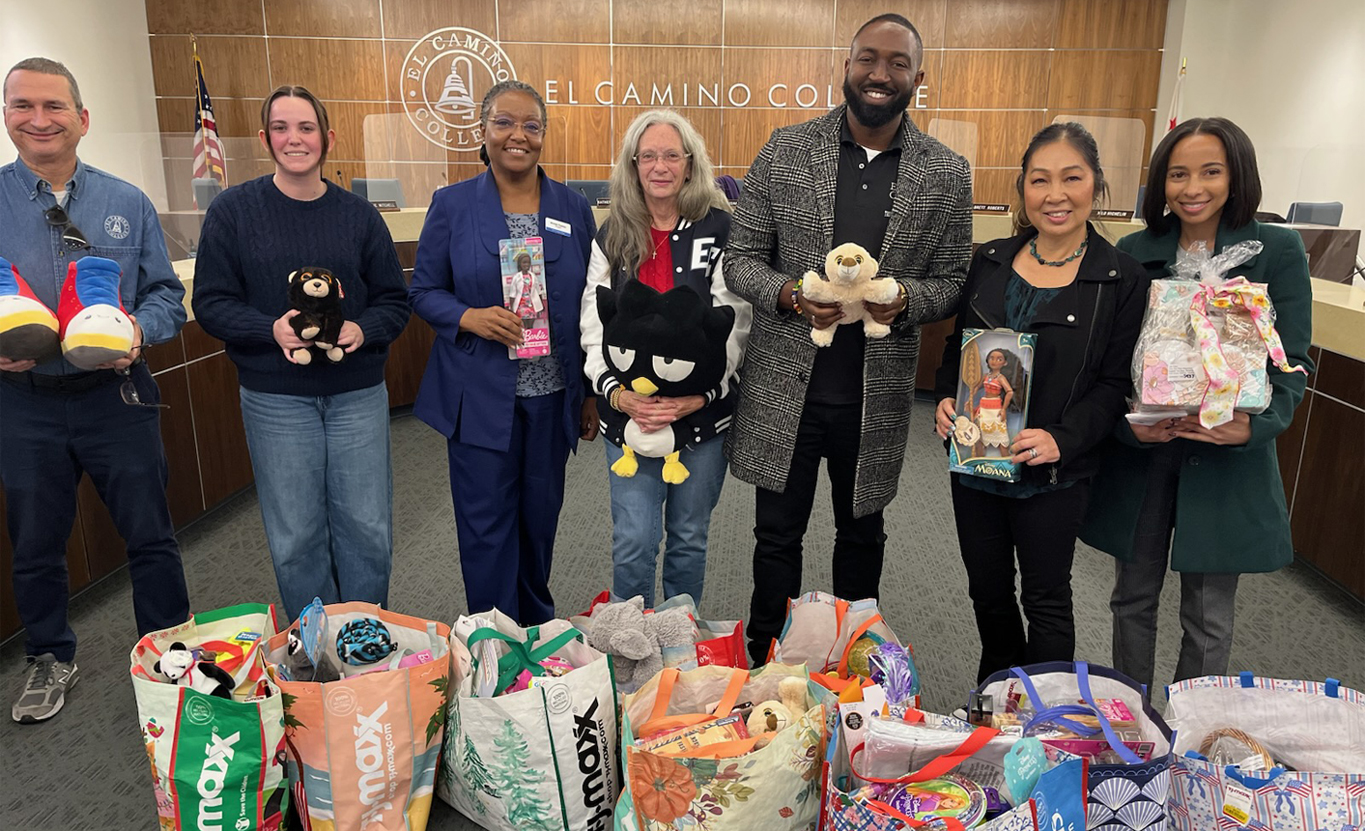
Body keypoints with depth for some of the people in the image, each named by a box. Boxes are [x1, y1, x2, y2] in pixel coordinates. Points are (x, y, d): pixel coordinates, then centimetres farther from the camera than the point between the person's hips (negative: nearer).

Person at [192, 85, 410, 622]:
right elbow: (211, 303, -1)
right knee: (295, 537, 7)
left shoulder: (358, 215, 5)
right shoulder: (233, 210, 0)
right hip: (276, 400, -1)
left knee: (368, 529, 6)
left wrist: (362, 329, -14)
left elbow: (394, 300, 7)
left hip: (358, 394, 1)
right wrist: (272, 329, -20)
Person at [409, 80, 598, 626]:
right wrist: (469, 318, -18)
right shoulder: (452, 205, 0)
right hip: (479, 396, -2)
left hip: (552, 394, 2)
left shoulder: (573, 209, 5)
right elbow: (423, 291, 3)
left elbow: (590, 305, 7)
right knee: (486, 525, 4)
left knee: (540, 518, 14)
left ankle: (538, 632, 37)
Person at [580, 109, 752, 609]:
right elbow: (595, 326, 1)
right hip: (630, 412, 1)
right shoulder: (612, 236, 6)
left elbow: (733, 325, -8)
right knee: (633, 541, 1)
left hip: (703, 411, -1)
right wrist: (616, 393, -15)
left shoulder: (720, 230, -3)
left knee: (689, 539, 13)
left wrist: (700, 395, -20)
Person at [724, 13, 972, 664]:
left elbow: (952, 283, 3)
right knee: (777, 536, 13)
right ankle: (765, 669, 35)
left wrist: (904, 299, -19)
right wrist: (790, 293, -20)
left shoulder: (947, 174, -1)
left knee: (861, 534, 20)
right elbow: (739, 259, 0)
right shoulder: (785, 150, -3)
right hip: (783, 390, 0)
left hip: (876, 399, 1)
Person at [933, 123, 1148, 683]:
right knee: (987, 590, 18)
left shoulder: (1122, 279, -7)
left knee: (1046, 600, 11)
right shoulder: (991, 261, 4)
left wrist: (1063, 439, -22)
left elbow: (1116, 383, -8)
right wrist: (945, 399, -7)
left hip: (1054, 474, -4)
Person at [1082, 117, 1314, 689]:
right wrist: (1128, 421, -17)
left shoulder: (1278, 250, -2)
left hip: (1227, 459, -2)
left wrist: (1256, 425, -22)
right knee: (1133, 597, 15)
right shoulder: (1132, 252, 3)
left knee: (1208, 617, 10)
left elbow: (1292, 359, -4)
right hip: (1140, 451, 2)